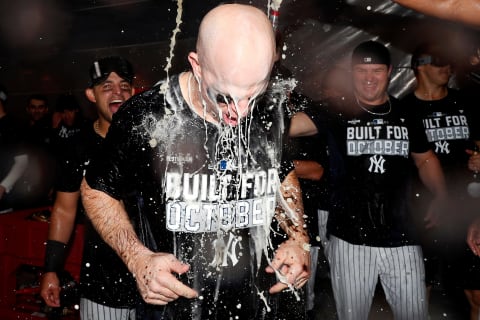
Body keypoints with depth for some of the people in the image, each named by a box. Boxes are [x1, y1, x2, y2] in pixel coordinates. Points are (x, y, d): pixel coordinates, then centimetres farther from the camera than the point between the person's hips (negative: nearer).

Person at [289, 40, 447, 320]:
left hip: (401, 238, 2)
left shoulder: (406, 114, 8)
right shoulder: (337, 111, -2)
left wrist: (441, 197, 8)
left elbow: (425, 159, 21)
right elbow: (288, 125, -17)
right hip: (349, 239, -2)